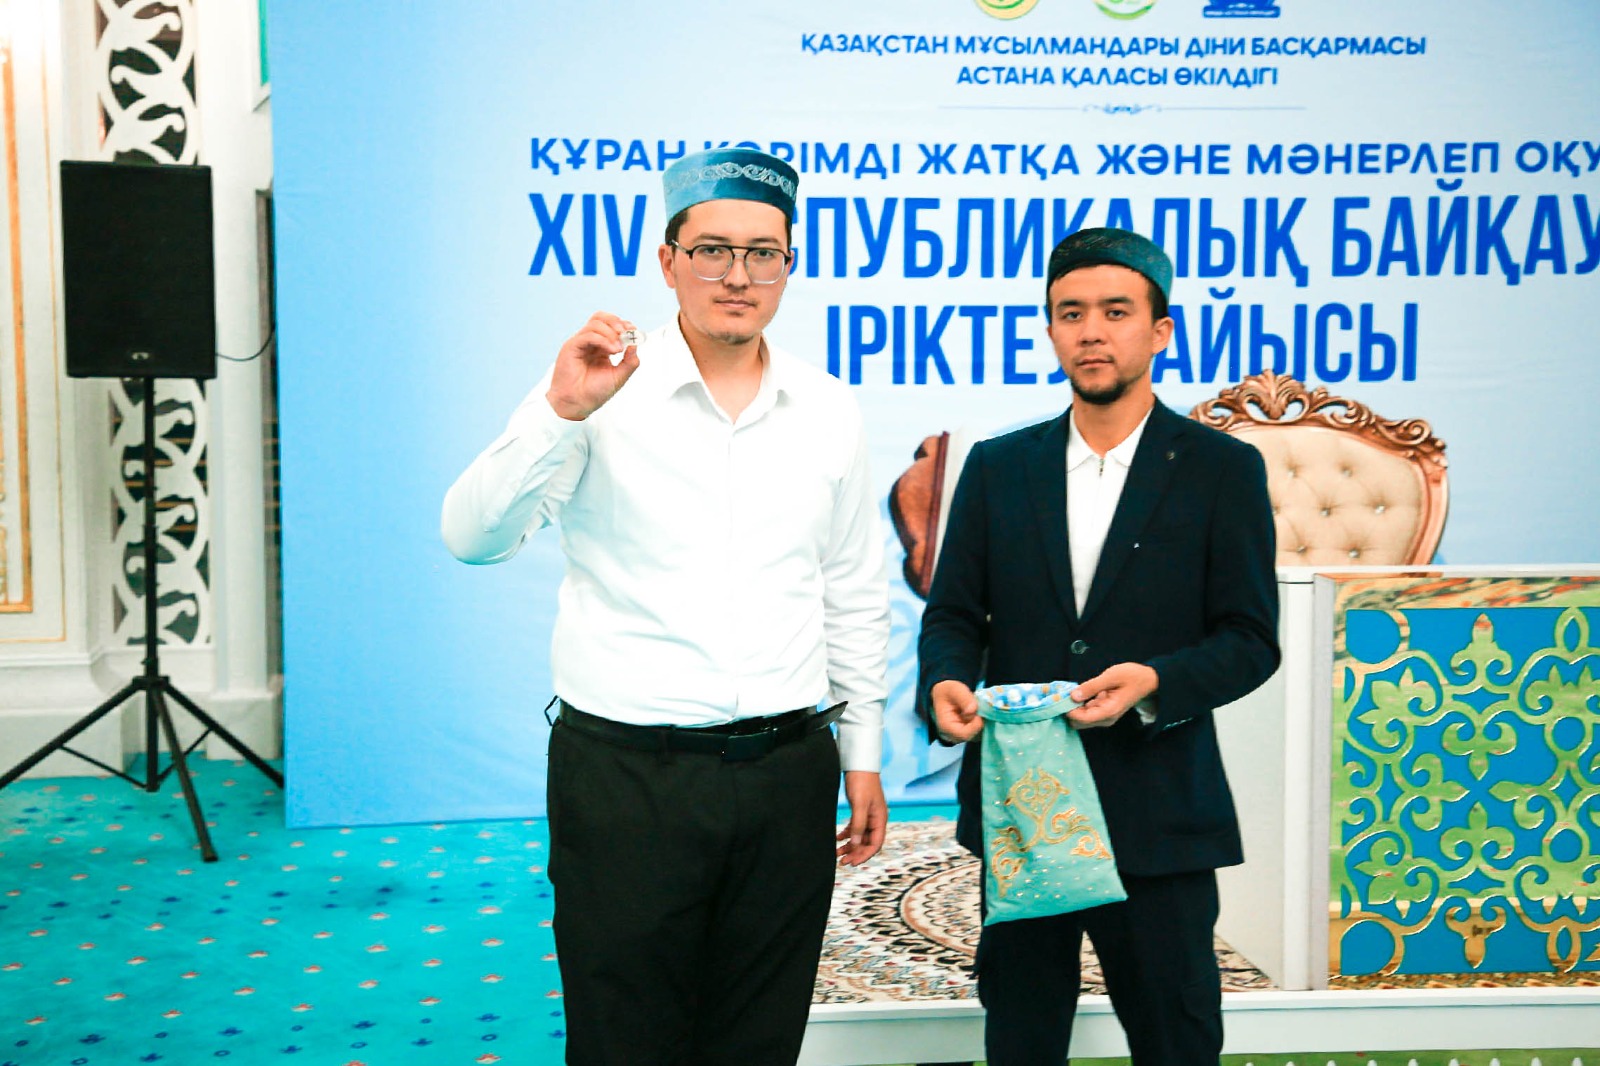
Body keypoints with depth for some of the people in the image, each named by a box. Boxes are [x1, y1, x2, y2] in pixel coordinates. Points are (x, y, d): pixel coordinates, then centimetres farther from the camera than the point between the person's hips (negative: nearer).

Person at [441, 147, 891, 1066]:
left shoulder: (829, 411, 8)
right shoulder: (606, 390, -4)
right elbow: (474, 538, -14)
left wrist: (864, 756, 14)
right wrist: (563, 410, -27)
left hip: (787, 772, 4)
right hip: (627, 773, -3)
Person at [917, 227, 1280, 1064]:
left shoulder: (1221, 469, 0)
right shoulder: (998, 468, 8)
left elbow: (1250, 638, -3)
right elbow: (954, 613, 8)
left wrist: (1157, 683, -22)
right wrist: (945, 684, -14)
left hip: (1158, 814, -2)